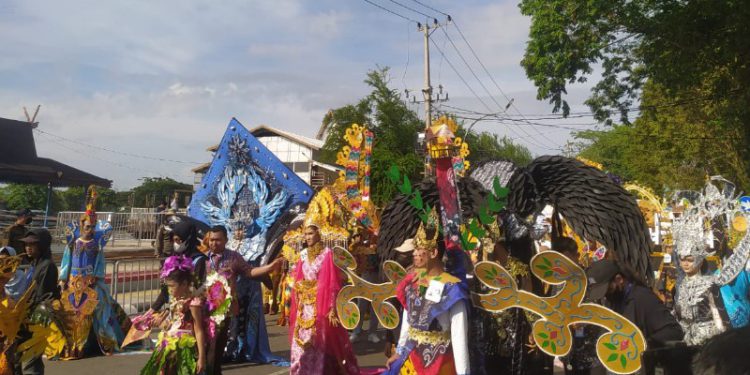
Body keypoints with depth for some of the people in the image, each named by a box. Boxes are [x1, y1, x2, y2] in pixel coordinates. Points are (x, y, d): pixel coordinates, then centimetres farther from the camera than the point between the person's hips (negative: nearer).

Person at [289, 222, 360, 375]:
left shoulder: (327, 254, -7)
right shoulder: (303, 255, 9)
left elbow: (332, 283, -10)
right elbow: (297, 281, 12)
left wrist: (332, 308, -14)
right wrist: (295, 307, 9)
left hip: (321, 304, -5)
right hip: (304, 306, 5)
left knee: (319, 342, -1)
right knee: (301, 342, 4)